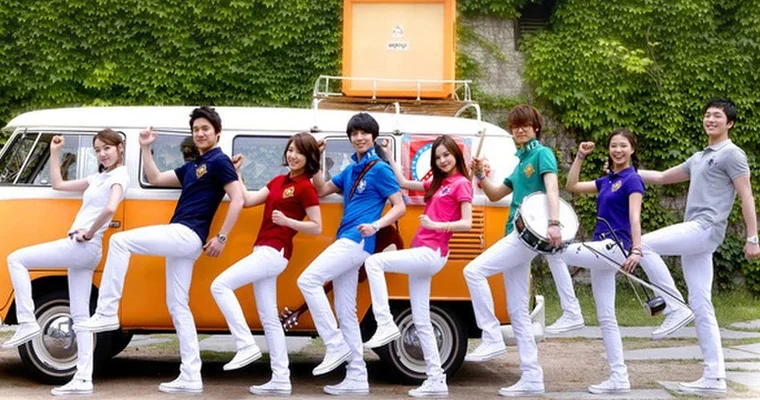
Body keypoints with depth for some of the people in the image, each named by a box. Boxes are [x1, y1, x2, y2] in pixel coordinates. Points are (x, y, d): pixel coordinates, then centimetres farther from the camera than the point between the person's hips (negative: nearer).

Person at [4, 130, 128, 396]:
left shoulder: (119, 177, -8)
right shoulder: (99, 178, 18)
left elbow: (110, 208, -28)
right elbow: (58, 184, 24)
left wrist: (89, 233, -19)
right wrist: (55, 153, 22)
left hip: (82, 247, -9)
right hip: (83, 250, 9)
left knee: (16, 259, -4)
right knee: (80, 314, 5)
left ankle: (28, 322, -7)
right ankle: (83, 379, 2)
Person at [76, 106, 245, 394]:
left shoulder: (219, 161, -4)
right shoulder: (192, 166, 23)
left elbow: (237, 199, -14)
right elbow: (155, 178, 26)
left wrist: (221, 237, -17)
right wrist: (145, 148, 17)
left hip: (187, 236, -10)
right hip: (180, 239, 10)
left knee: (120, 241, -16)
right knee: (177, 305, 7)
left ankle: (107, 313, -16)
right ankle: (191, 378, 6)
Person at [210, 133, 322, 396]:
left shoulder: (305, 187, -9)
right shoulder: (278, 181, 16)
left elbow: (317, 228, -10)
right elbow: (247, 200, 12)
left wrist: (287, 221, -21)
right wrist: (236, 174, 9)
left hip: (274, 253, -9)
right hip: (264, 251, 9)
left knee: (220, 285, -16)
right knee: (268, 318, 8)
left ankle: (247, 346, -14)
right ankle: (281, 380, 10)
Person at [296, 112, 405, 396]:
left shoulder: (380, 169, -5)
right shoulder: (350, 170, 18)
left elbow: (400, 207, -8)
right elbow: (322, 190, 24)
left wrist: (375, 225, -23)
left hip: (357, 242, -9)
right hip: (346, 243, 9)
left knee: (308, 280, -19)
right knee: (346, 312, 7)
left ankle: (336, 346, -13)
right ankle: (357, 378, 10)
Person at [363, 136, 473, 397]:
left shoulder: (461, 184, -5)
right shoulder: (437, 183, 17)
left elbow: (466, 224, -13)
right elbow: (404, 183, 25)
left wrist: (436, 225, -24)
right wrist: (388, 157, 23)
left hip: (431, 254, -9)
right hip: (422, 253, 9)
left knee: (373, 262, -19)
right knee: (421, 320, 6)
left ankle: (386, 325, -18)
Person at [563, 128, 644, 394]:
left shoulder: (632, 180, -6)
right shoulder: (607, 181, 17)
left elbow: (635, 217, -17)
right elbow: (572, 186, 21)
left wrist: (636, 250, -29)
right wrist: (580, 156, 16)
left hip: (615, 247, -8)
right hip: (602, 249, 8)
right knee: (605, 318, 6)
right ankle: (619, 379, 8)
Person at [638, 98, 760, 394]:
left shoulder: (732, 154, -1)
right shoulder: (699, 158, 24)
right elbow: (662, 177, 29)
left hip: (706, 229, -9)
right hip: (694, 233, 9)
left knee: (643, 244, -16)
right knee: (701, 306, 4)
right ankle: (714, 377, 4)